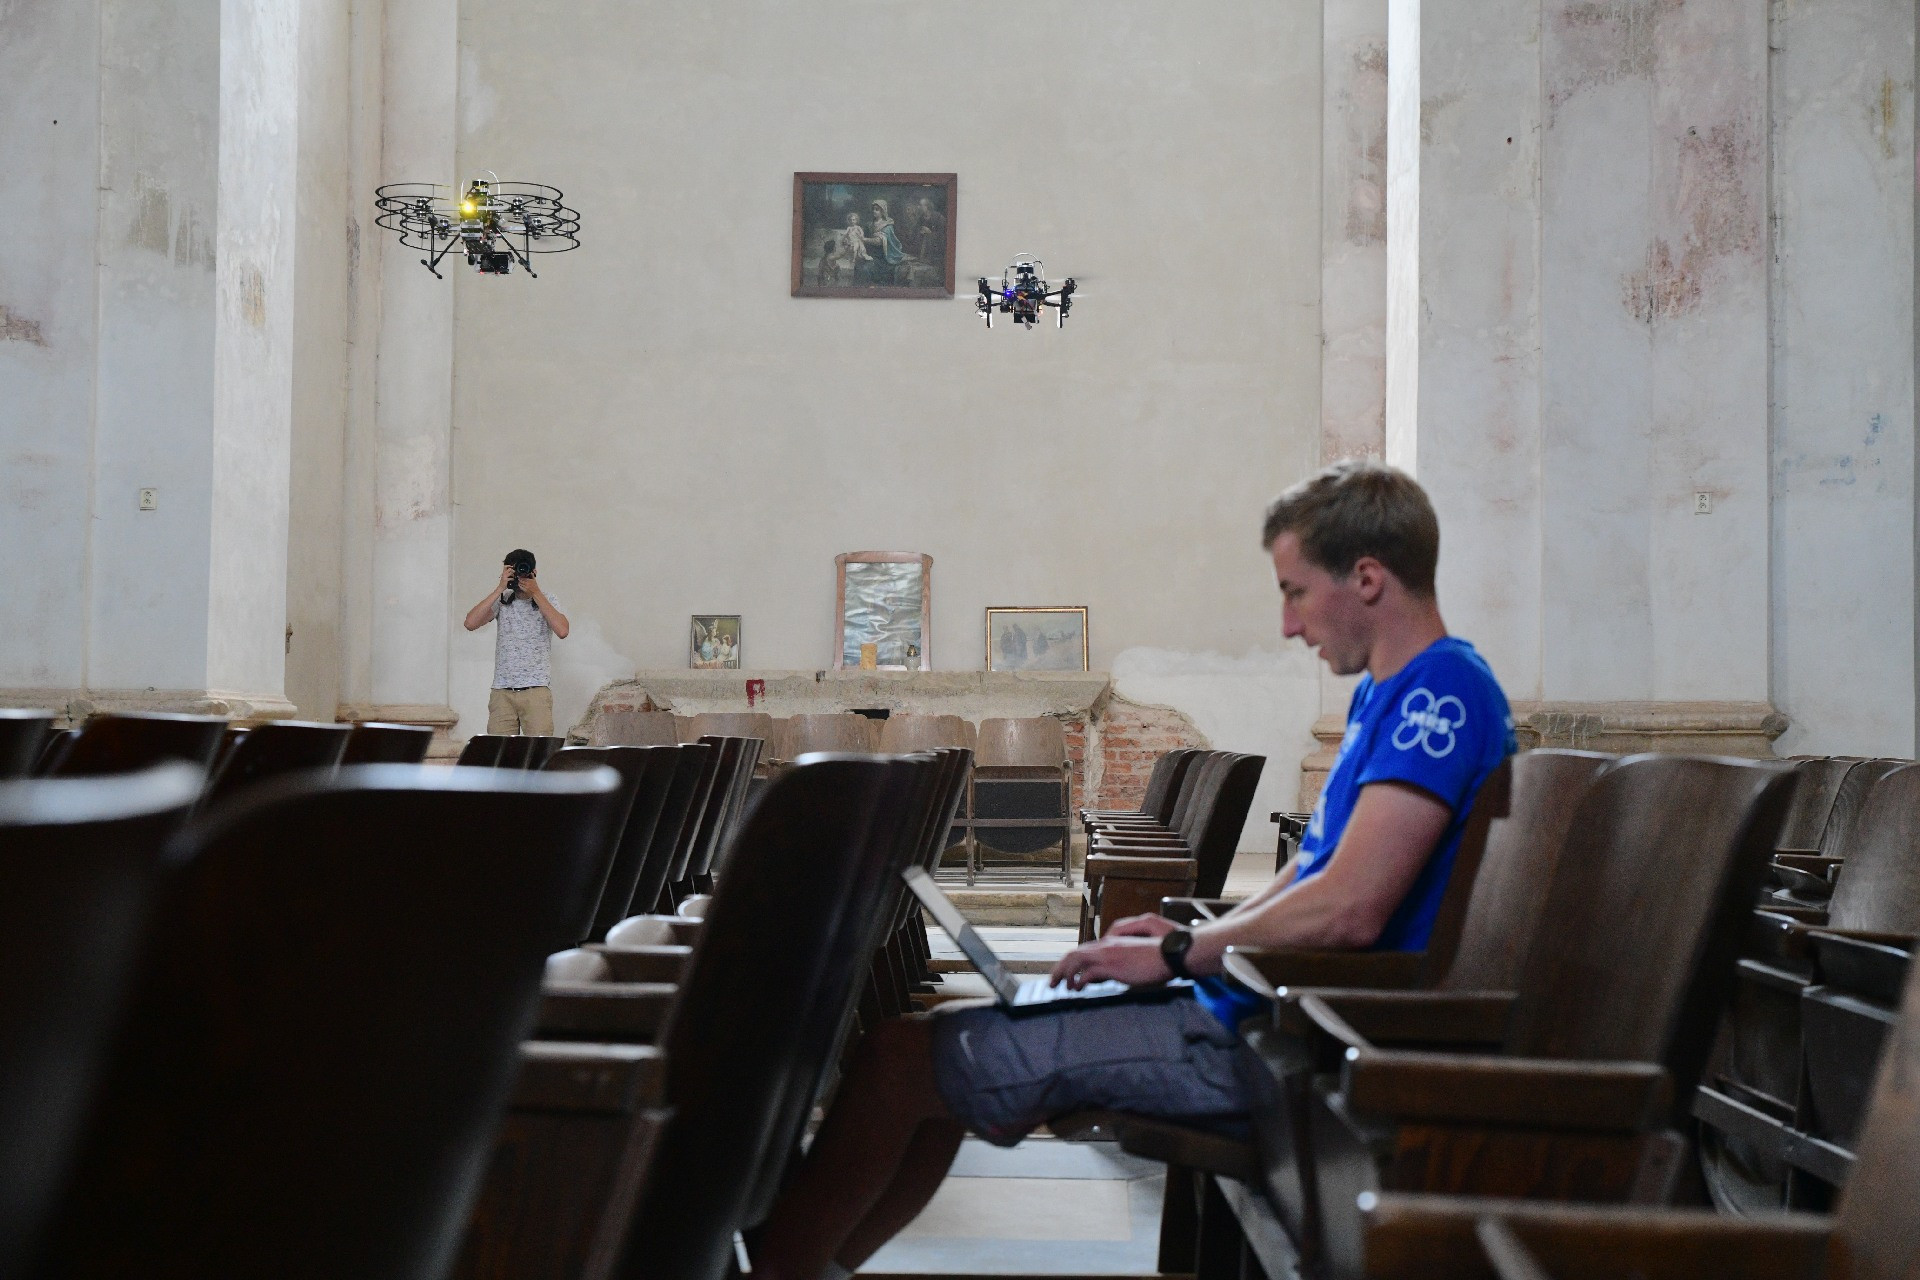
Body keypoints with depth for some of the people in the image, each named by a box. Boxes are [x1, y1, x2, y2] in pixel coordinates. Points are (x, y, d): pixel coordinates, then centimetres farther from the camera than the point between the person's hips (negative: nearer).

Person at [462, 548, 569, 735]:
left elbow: (562, 631, -12)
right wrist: (500, 588, -8)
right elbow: (471, 623, -7)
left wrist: (536, 593, -11)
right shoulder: (501, 601, 9)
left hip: (536, 691, -1)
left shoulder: (547, 601, 7)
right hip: (502, 691, 1)